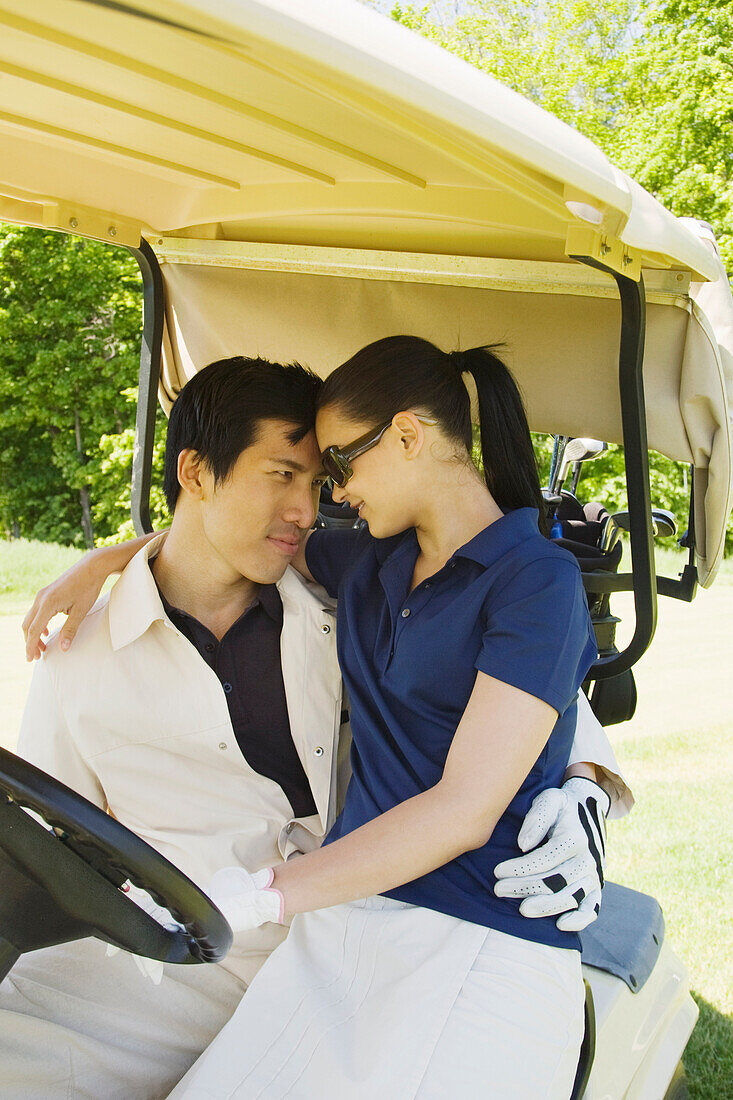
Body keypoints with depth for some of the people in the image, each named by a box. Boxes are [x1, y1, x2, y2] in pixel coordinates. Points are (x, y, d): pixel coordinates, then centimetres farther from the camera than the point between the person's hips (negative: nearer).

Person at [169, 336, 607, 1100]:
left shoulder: (536, 578, -8)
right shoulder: (370, 564, 14)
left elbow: (464, 810, -16)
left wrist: (261, 896, -22)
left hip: (483, 943, -5)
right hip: (349, 911, 6)